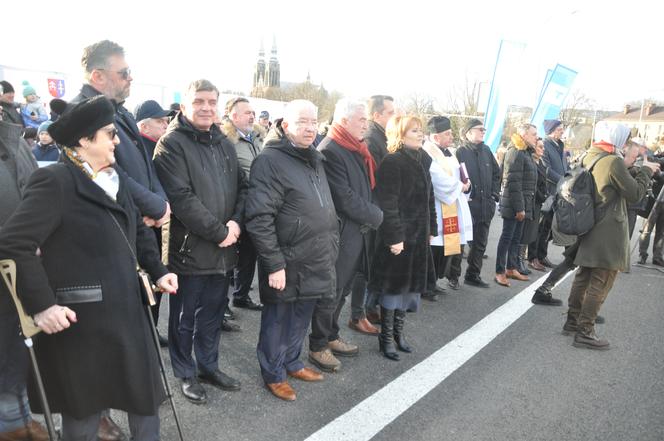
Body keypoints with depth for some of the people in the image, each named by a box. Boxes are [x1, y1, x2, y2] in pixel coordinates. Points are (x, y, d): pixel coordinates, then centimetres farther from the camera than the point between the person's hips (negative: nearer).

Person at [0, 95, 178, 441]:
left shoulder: (113, 179, 10)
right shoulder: (54, 181, -16)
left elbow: (138, 231, 19)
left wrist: (157, 270, 8)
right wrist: (41, 304, -23)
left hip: (126, 311, 8)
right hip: (81, 319, -7)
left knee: (147, 396, 18)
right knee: (83, 411, 14)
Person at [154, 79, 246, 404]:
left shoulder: (224, 144, 12)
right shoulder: (171, 144, -9)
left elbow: (242, 187, 10)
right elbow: (181, 197, -18)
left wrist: (236, 222, -8)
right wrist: (219, 232, -16)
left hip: (224, 250, 6)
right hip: (189, 249, -6)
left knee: (213, 314, 18)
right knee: (184, 317, 11)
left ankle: (208, 366, 36)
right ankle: (186, 373, 29)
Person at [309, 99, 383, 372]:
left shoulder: (356, 151, 12)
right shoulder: (330, 151, -18)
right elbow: (345, 199, -21)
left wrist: (372, 214, 1)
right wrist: (376, 216, -9)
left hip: (357, 233, 9)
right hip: (340, 234, -9)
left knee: (342, 290, 19)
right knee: (330, 294, 3)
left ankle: (331, 337, 34)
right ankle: (318, 347, 19)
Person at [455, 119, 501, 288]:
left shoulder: (486, 150, 11)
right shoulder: (461, 151, -6)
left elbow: (496, 173, 17)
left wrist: (494, 194, 8)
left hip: (485, 205, 6)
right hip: (468, 204, -6)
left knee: (480, 242, 10)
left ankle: (473, 275, 21)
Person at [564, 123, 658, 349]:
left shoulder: (588, 158, 6)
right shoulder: (614, 161, -19)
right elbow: (635, 194, -10)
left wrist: (633, 170, 12)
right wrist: (646, 170, 1)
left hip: (590, 228, 8)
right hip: (609, 233, -8)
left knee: (583, 276, 17)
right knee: (600, 284, -2)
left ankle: (573, 320, 27)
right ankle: (585, 332, 3)